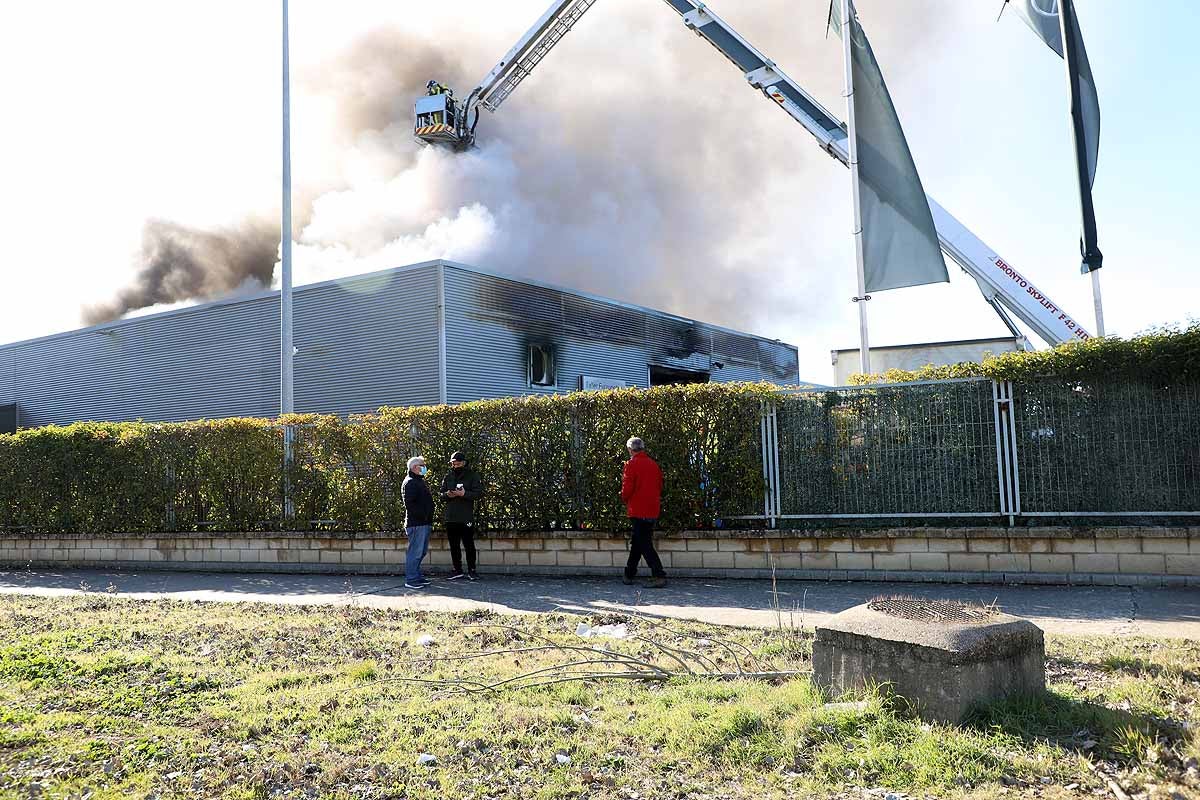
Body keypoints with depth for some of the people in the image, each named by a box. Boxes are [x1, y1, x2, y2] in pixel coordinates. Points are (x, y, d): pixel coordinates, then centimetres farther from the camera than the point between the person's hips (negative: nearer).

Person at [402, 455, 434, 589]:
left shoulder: (420, 481, 21)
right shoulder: (410, 483, -11)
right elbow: (409, 503, -21)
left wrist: (429, 521, 20)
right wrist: (422, 515, -20)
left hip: (424, 523, 10)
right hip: (416, 523, -10)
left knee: (422, 551, 15)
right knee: (415, 552, -8)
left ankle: (416, 576, 24)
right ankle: (411, 580, -4)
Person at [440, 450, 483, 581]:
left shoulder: (472, 475, -1)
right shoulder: (448, 476, 11)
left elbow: (478, 493, -8)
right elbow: (441, 493, 11)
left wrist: (464, 494, -23)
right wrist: (447, 494, -12)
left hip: (466, 518, -4)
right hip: (451, 518, 4)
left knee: (469, 545, -1)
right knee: (454, 546, 9)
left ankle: (471, 570, 9)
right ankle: (458, 571, 18)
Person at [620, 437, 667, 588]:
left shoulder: (632, 464, -10)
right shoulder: (654, 464, 9)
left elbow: (627, 489, -14)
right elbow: (659, 486, 13)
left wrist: (625, 499, 6)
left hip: (638, 510, -7)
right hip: (653, 511, 7)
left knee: (644, 544, -6)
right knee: (636, 542, 18)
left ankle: (659, 576, -15)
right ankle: (629, 575, 27)